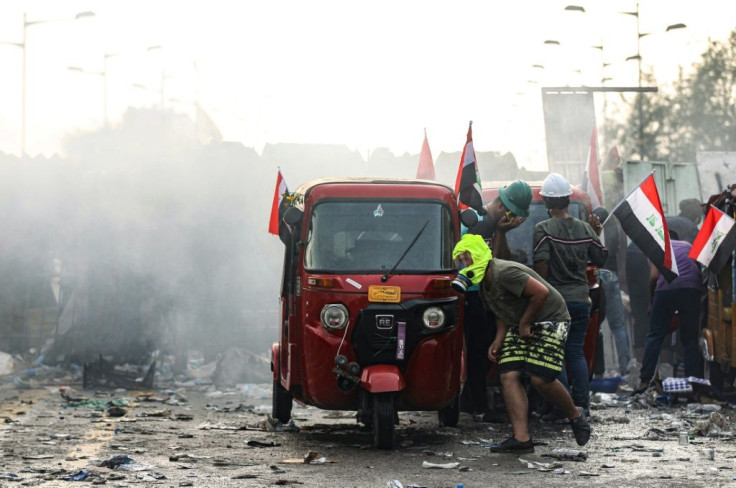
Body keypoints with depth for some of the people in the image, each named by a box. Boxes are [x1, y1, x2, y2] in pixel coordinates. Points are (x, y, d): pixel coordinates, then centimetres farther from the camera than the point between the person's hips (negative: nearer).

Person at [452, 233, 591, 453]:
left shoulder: (504, 273, -24)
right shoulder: (484, 285, 9)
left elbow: (541, 292, -28)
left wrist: (525, 323, -17)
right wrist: (499, 340, 2)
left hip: (549, 320, -10)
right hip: (520, 326, 10)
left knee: (541, 378, -18)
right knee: (509, 376, -7)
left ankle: (575, 416, 9)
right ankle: (521, 438, -8)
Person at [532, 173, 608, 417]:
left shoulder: (543, 230, -11)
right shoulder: (585, 229, 5)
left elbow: (541, 266, -16)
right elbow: (601, 258, 15)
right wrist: (596, 234, 28)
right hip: (580, 300, 5)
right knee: (576, 353, 12)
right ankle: (581, 404, 7)